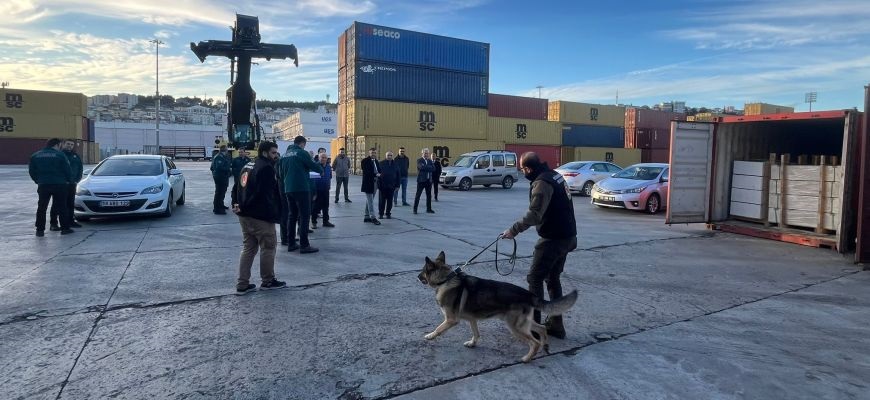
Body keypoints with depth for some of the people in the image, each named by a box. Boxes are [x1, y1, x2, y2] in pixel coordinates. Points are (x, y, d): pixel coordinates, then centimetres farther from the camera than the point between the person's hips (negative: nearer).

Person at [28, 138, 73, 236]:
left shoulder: (35, 156, 9)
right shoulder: (60, 155, -5)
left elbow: (31, 171, 10)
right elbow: (67, 170, -5)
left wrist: (38, 180, 21)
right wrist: (69, 180, 10)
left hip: (43, 185, 4)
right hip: (59, 185, -3)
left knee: (41, 208, 9)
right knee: (62, 207, 3)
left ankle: (40, 230, 9)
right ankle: (65, 228, 5)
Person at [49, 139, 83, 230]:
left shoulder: (75, 156, 14)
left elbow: (80, 168, 19)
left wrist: (77, 179, 8)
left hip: (72, 184, 6)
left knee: (71, 204, 13)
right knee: (57, 204, -6)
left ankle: (70, 221, 23)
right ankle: (53, 223, -4)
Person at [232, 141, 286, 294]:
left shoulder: (247, 166, 15)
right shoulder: (267, 168, -15)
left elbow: (237, 188, 17)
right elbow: (268, 195, -21)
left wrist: (237, 204, 11)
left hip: (244, 215, 9)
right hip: (260, 216, -9)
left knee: (248, 248, 14)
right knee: (268, 247, 5)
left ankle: (242, 284, 14)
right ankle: (267, 281, 14)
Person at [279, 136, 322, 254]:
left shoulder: (285, 155, 13)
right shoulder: (302, 153, -7)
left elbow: (282, 173, 19)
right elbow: (314, 166, -6)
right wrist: (321, 169, 15)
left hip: (288, 189, 7)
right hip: (301, 188, -7)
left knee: (292, 215, 14)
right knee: (304, 216, -4)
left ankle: (291, 243, 17)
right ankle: (304, 245, -6)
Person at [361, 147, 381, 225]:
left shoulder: (376, 161, 14)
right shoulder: (365, 161, -9)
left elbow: (379, 170, 12)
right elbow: (366, 172, -19)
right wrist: (375, 175, -21)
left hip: (375, 183, 8)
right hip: (368, 184, -8)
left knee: (369, 201, 13)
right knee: (370, 201, -6)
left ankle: (367, 217, 20)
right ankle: (373, 217, -6)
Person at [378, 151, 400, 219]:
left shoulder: (395, 164, 6)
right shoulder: (381, 164, -2)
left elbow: (398, 176, 8)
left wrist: (397, 185, 3)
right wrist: (378, 185, -8)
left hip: (391, 186, 2)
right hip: (383, 186, -2)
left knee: (390, 200, 7)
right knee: (382, 200, 3)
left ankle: (388, 214, 17)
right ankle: (381, 214, 13)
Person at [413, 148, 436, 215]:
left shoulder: (430, 161, 13)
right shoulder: (419, 160, -3)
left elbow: (433, 169, 0)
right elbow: (422, 167, -21)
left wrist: (426, 168, -11)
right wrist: (430, 168, -11)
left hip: (429, 180, 5)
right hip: (421, 180, -5)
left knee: (429, 195, 9)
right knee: (418, 195, -2)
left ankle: (429, 209, 17)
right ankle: (415, 209, 3)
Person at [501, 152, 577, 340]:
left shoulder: (542, 182, -20)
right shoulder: (554, 175, 10)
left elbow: (534, 214, -27)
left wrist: (514, 230, -21)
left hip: (553, 239, -10)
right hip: (567, 236, 10)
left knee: (535, 279, 0)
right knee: (553, 279, 17)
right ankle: (556, 325, 23)